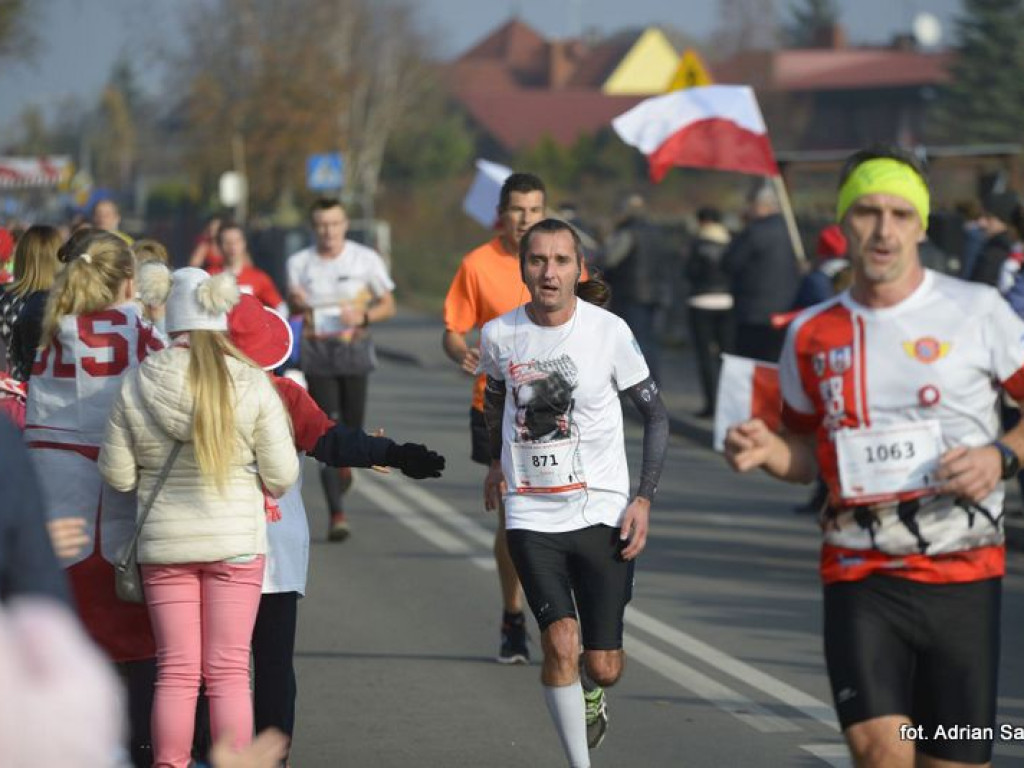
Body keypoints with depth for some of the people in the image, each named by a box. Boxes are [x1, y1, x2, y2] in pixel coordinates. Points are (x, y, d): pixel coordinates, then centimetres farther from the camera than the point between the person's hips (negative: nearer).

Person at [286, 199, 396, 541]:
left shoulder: (366, 259, 2)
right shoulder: (299, 263, 5)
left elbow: (388, 304, 8)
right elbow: (293, 308, 16)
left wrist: (363, 315, -13)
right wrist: (296, 303, -9)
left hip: (354, 349, 0)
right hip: (316, 351, 0)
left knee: (353, 428, 1)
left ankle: (345, 464, 40)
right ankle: (337, 514, -8)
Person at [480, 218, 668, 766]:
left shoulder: (610, 331, -8)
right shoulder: (499, 335, -2)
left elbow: (655, 414, 2)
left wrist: (643, 499, -5)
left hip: (602, 511, -1)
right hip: (530, 515, 1)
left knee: (603, 666, 1)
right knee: (560, 642, -18)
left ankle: (591, 698, 39)